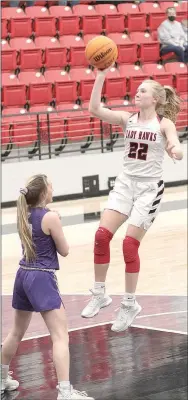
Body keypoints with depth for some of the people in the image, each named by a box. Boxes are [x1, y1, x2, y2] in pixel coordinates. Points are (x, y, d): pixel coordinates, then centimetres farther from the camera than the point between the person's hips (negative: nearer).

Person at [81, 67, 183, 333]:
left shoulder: (164, 123, -6)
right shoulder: (127, 119, 3)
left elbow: (177, 153, -18)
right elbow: (95, 109, -9)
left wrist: (175, 150, -42)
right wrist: (101, 76, -16)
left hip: (149, 186, -4)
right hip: (125, 182, 4)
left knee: (130, 244, -8)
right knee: (102, 235, -8)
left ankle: (130, 304, 8)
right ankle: (100, 294, 7)